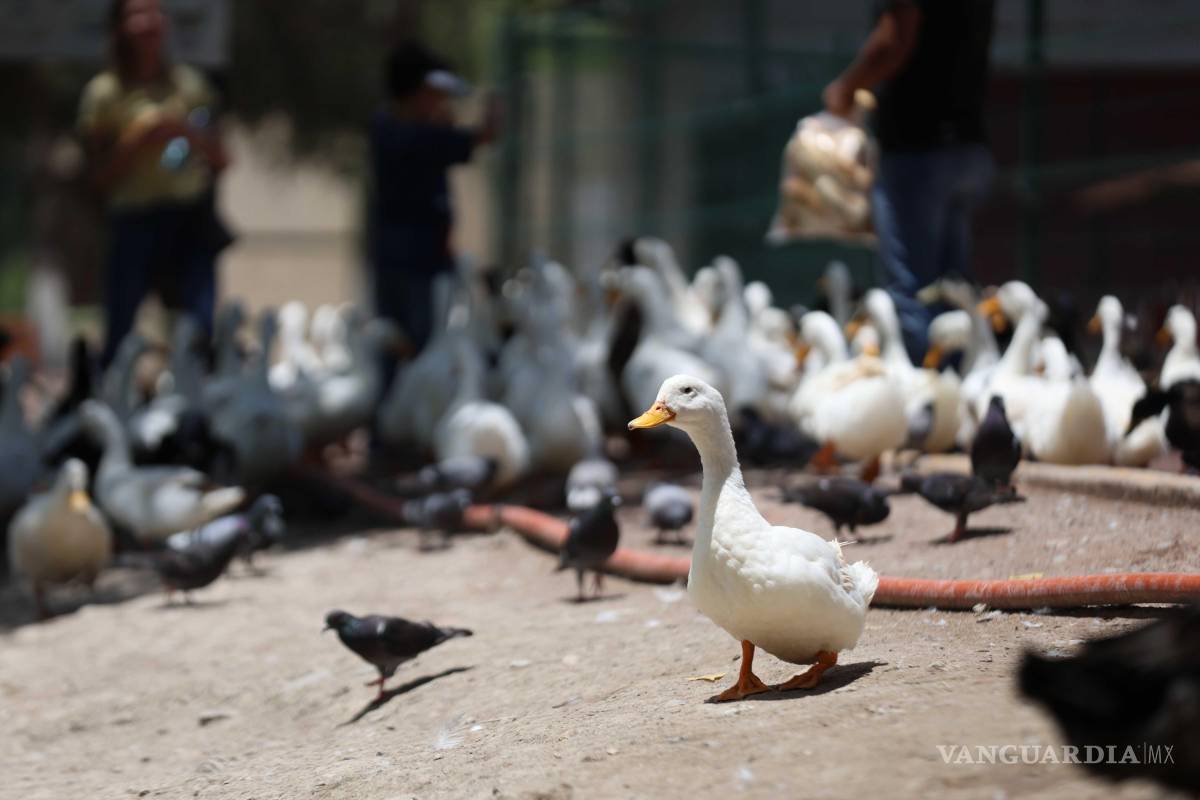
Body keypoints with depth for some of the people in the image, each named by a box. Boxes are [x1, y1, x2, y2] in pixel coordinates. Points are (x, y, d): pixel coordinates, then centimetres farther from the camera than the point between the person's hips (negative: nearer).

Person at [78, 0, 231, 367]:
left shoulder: (188, 83, 9)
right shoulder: (103, 93, 1)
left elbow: (221, 159, 11)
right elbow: (100, 177, 0)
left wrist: (189, 132, -7)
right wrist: (138, 137, -12)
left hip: (192, 220, 2)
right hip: (136, 223, -2)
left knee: (203, 330, -7)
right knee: (119, 336, -2)